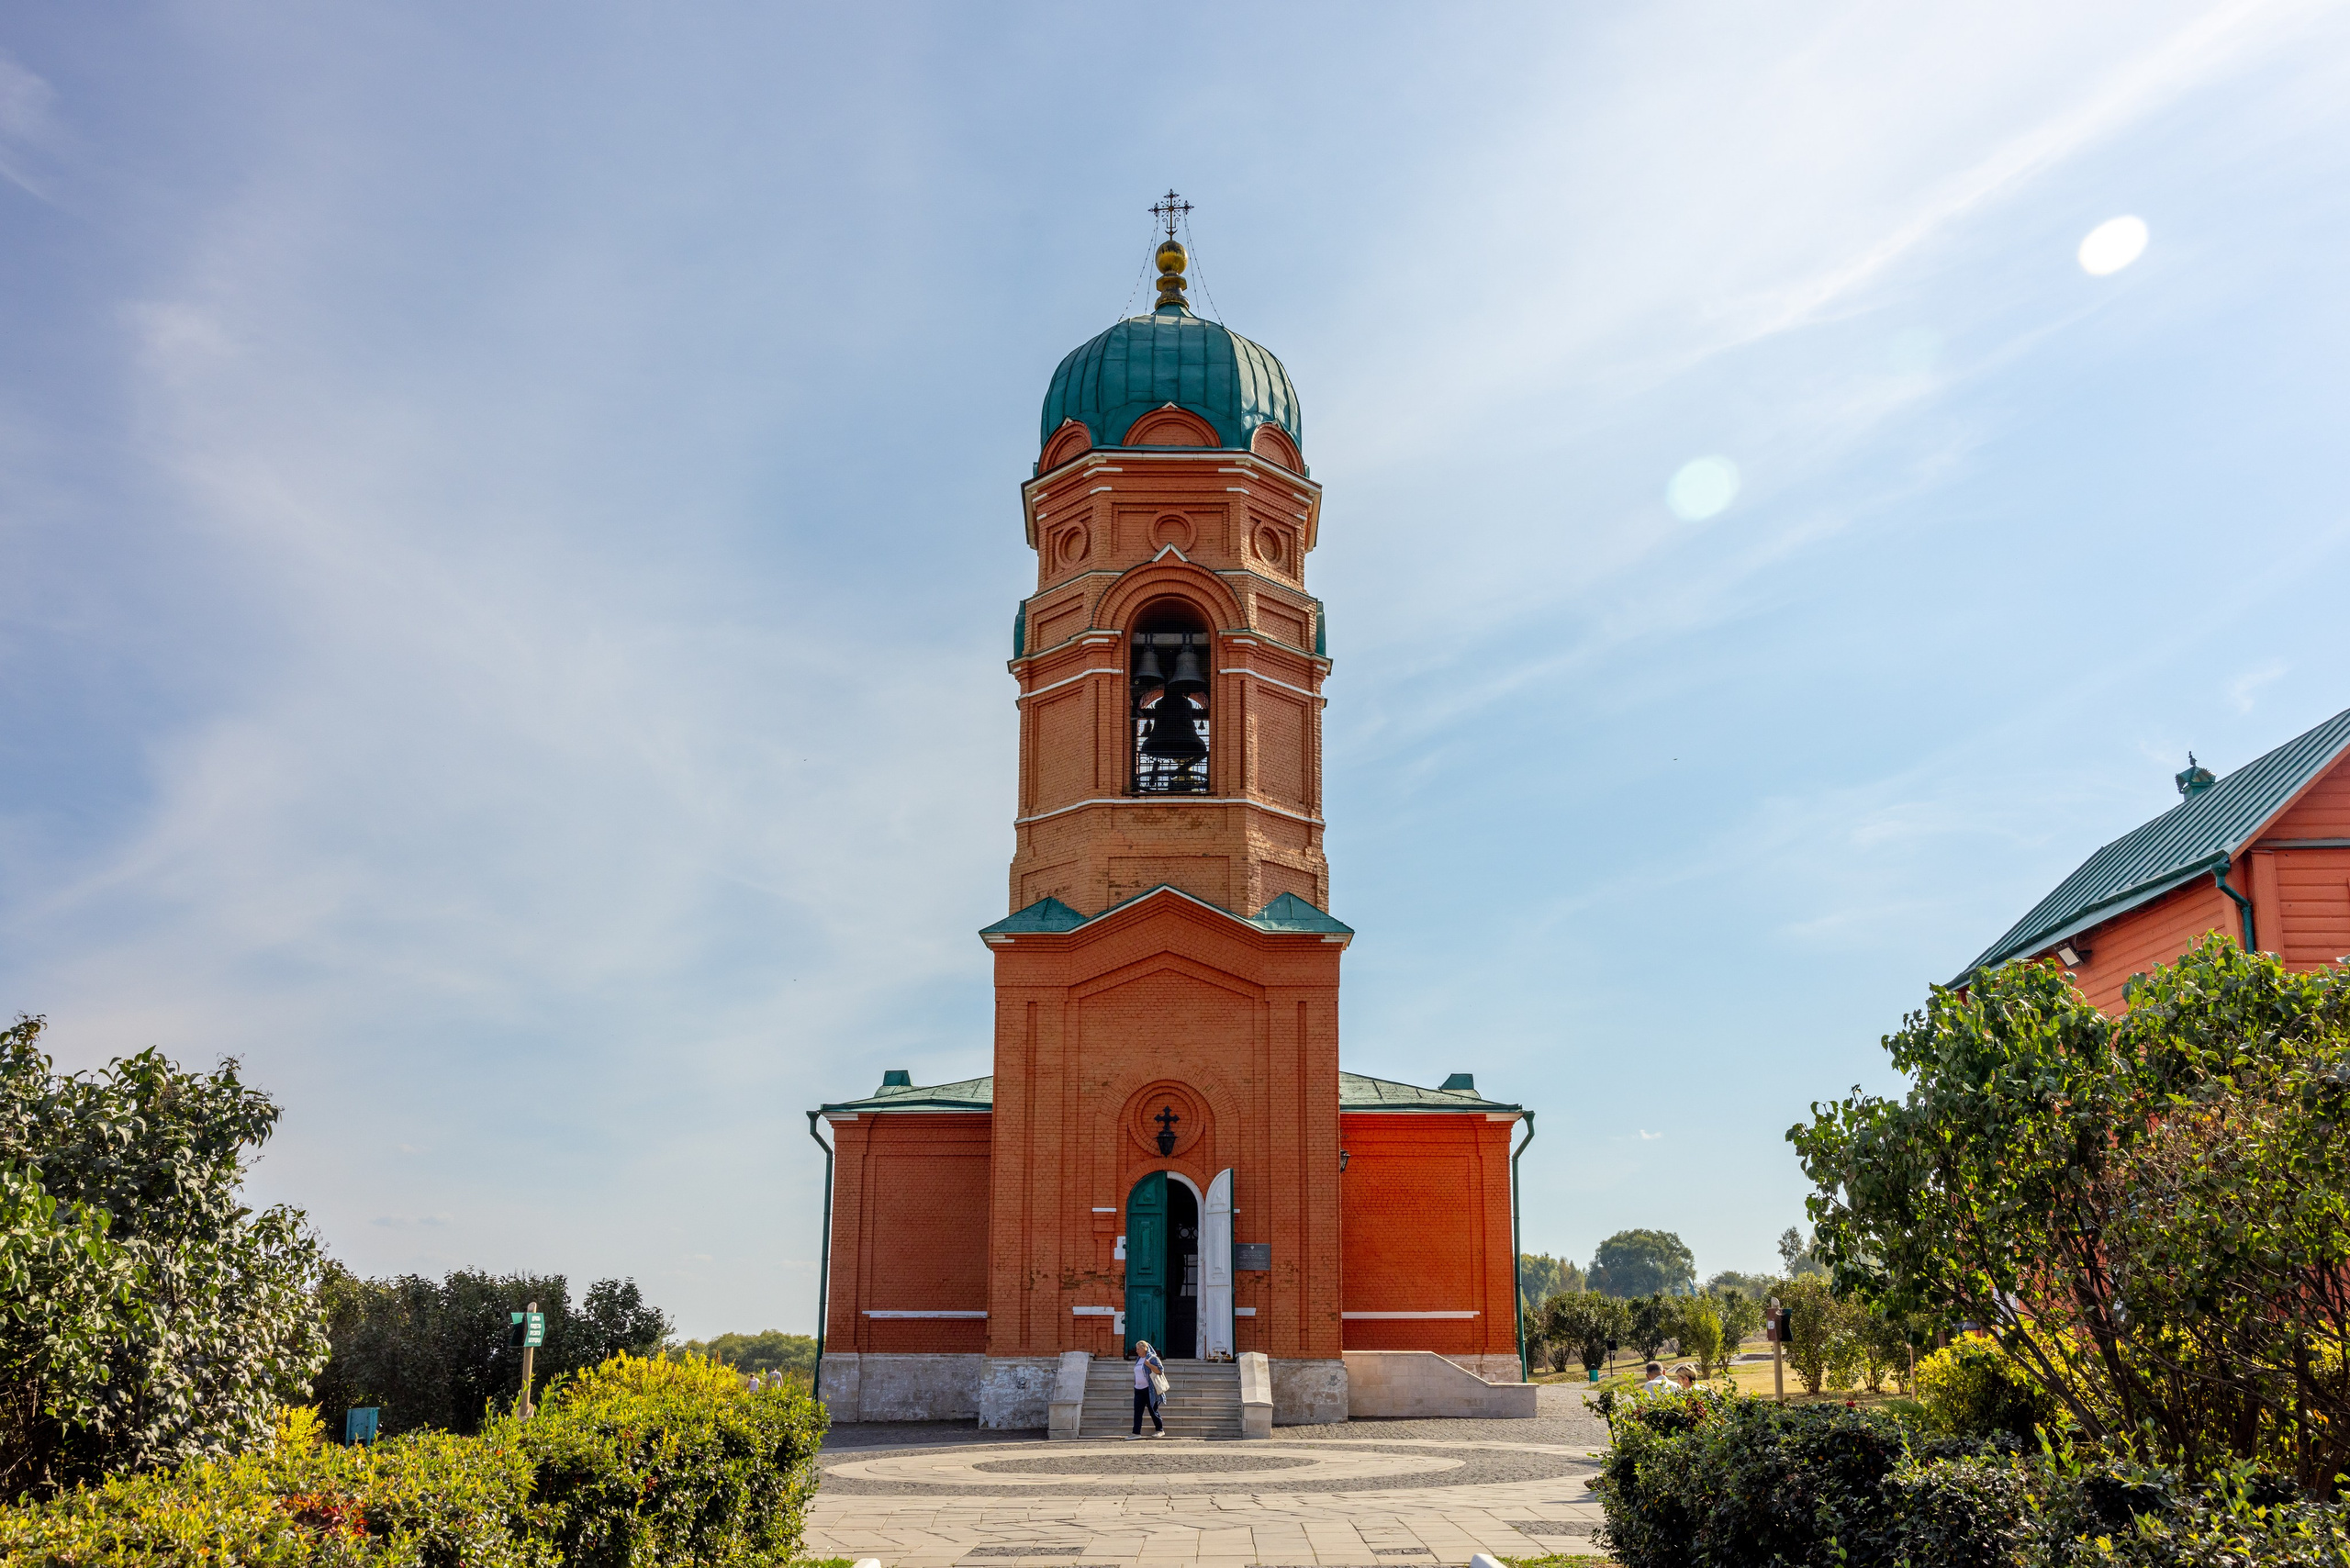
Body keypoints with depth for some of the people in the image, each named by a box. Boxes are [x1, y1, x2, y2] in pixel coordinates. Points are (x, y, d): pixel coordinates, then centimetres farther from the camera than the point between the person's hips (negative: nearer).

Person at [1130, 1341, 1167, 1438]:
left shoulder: (1152, 1358, -8)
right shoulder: (1139, 1359, 15)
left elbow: (1160, 1370, -15)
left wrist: (1149, 1365, -24)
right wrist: (1135, 1385, 19)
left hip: (1149, 1389, -7)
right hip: (1138, 1389, 7)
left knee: (1153, 1410, 1)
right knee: (1137, 1411, 0)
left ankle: (1160, 1430, 14)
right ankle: (1136, 1432, -2)